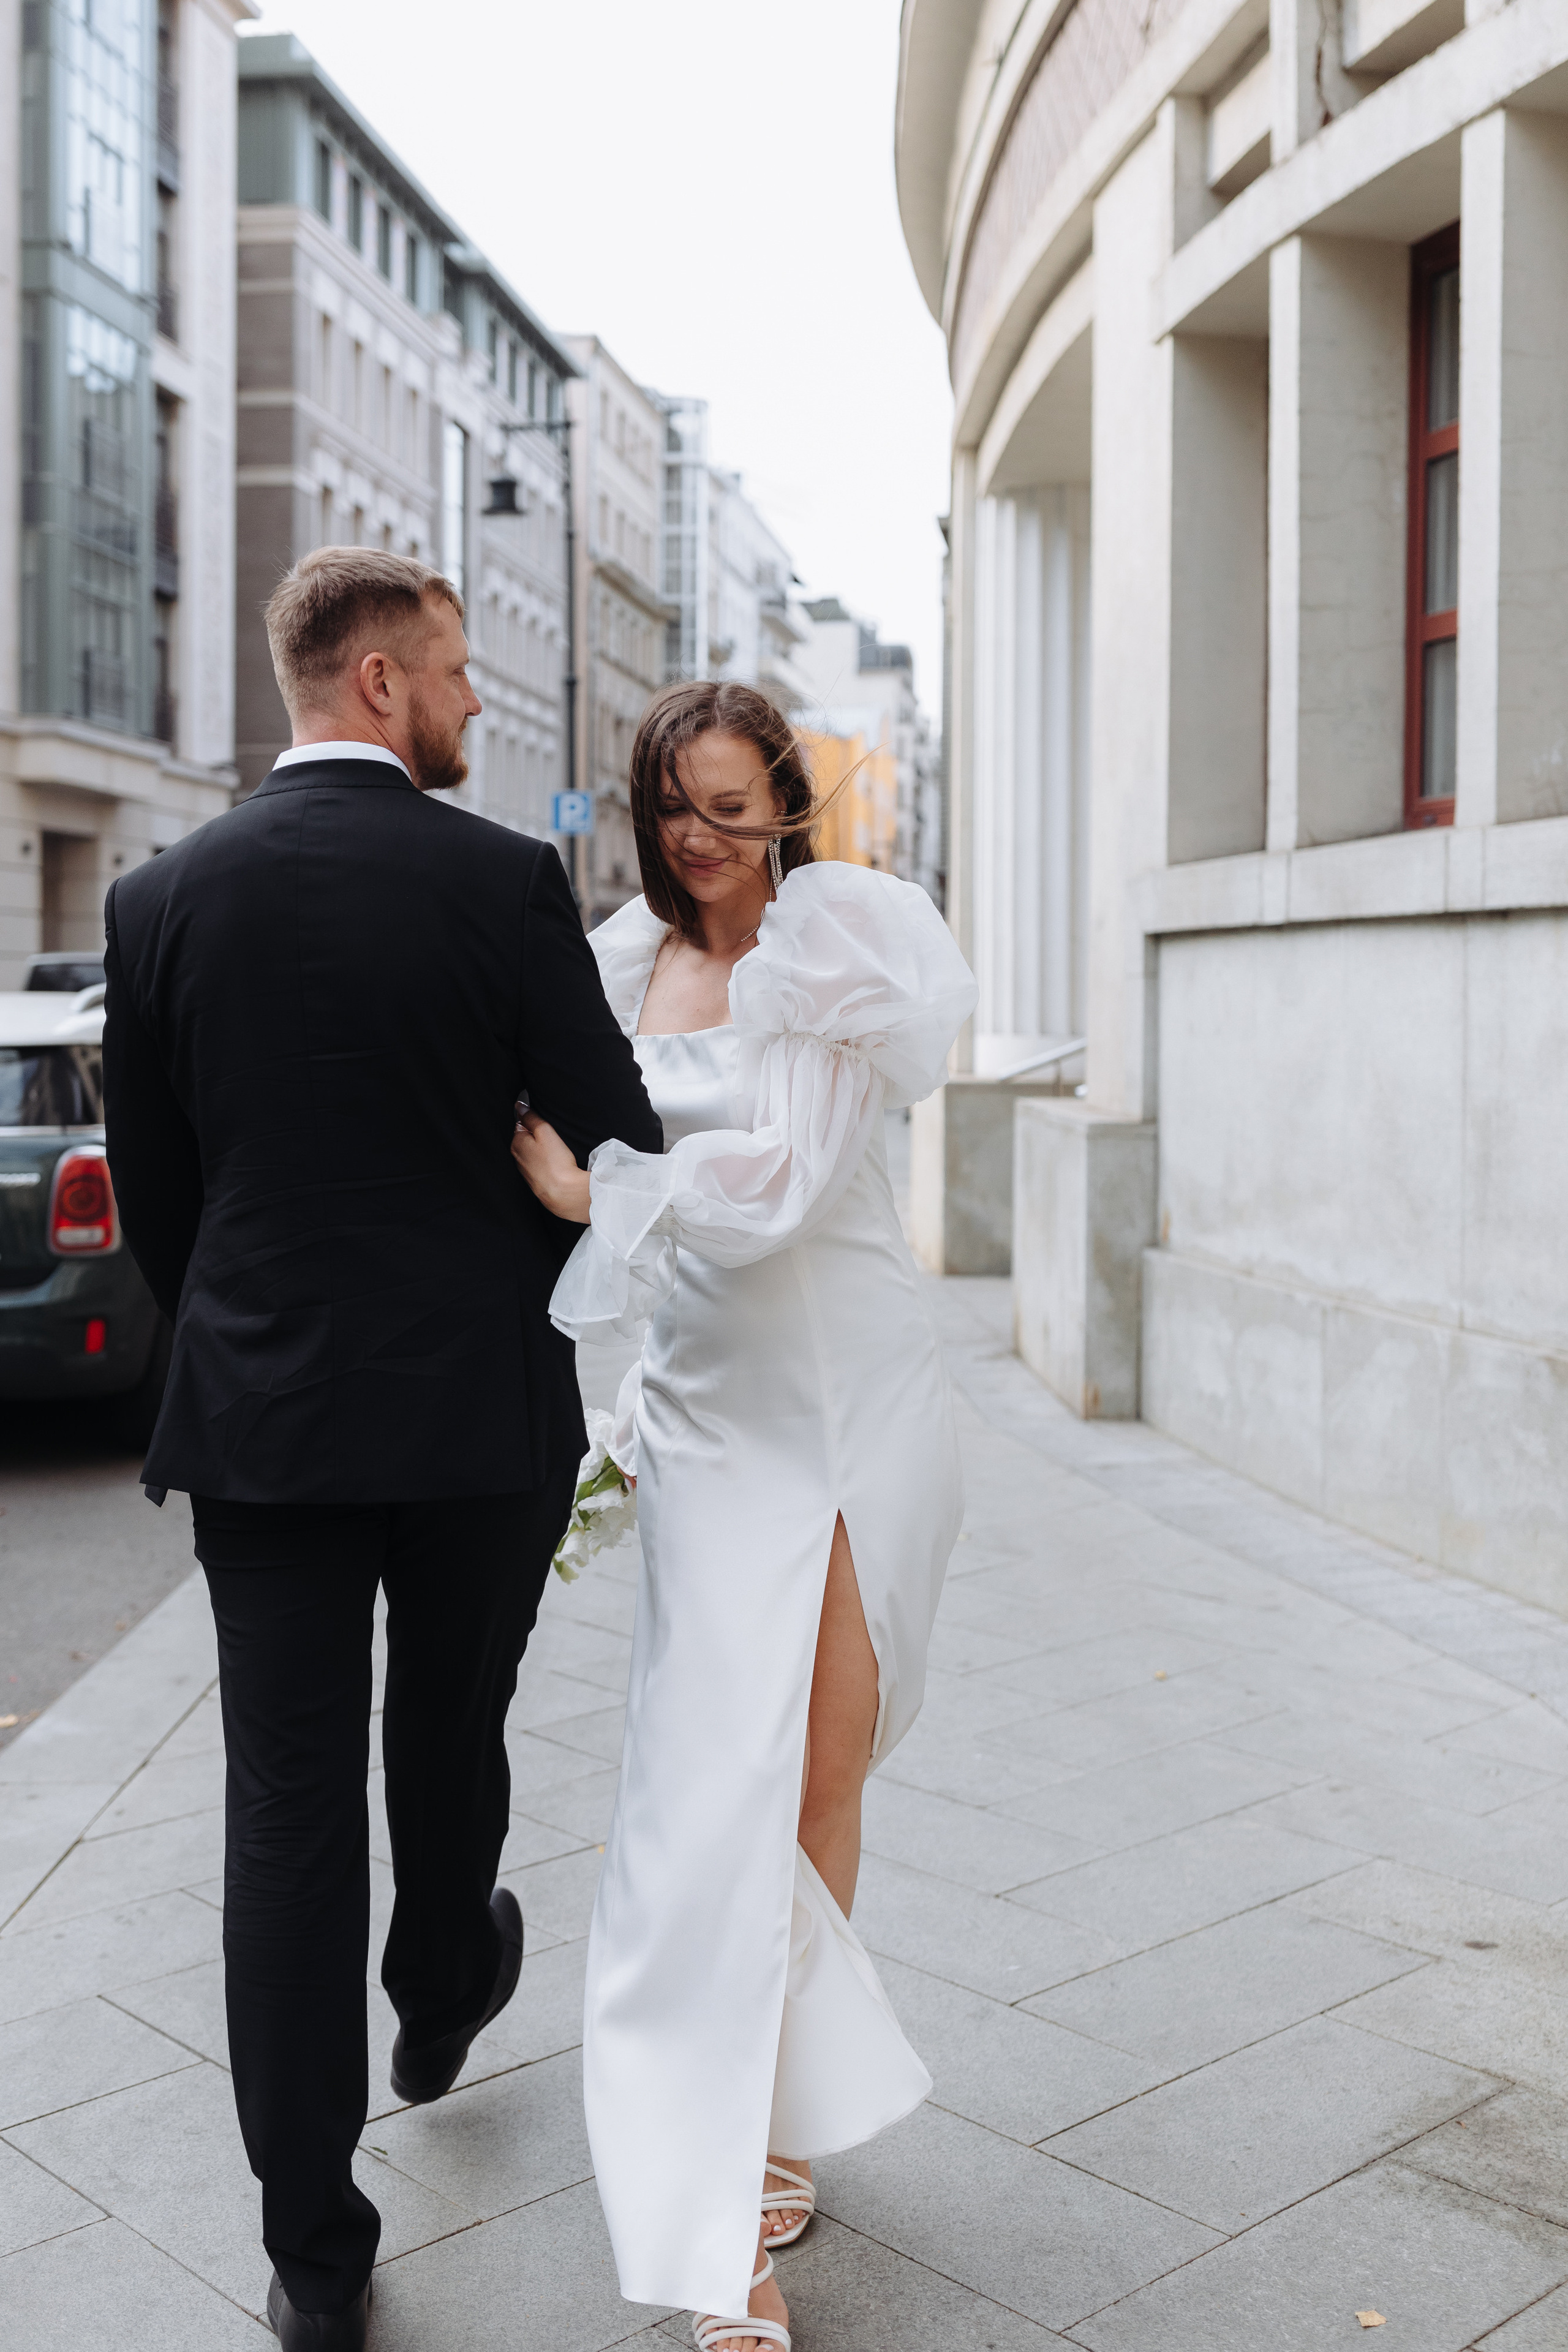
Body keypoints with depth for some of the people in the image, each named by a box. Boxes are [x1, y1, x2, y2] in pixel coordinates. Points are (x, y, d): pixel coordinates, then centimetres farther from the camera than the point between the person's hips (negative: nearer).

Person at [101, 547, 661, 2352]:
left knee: (288, 1814, 7)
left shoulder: (163, 897, -1)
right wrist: (540, 1308, 13)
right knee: (450, 1745, 22)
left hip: (261, 1412, 1)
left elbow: (148, 1195, 4)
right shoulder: (504, 881, -9)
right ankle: (442, 1994, 50)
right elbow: (617, 1143, -7)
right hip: (479, 1408, -1)